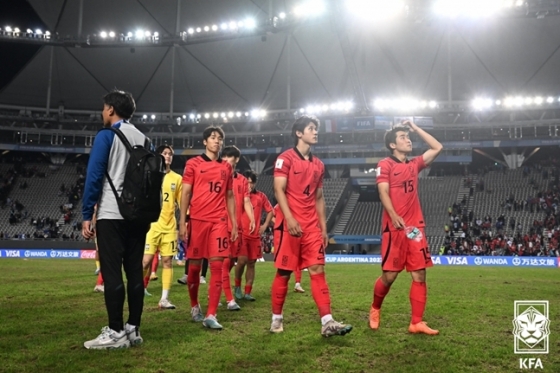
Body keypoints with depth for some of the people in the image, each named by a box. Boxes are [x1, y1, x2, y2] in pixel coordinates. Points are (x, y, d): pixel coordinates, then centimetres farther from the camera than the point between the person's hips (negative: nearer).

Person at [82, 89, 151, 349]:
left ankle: (116, 333, -4)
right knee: (134, 272, 7)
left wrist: (86, 215, -5)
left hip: (112, 215, -6)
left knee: (112, 273, -4)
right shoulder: (144, 140, 14)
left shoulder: (106, 136, -3)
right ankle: (133, 329, 11)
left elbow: (94, 176, -9)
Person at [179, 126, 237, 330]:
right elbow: (186, 193, 1)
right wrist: (182, 222, -6)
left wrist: (234, 222, 11)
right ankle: (194, 306, 28)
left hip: (219, 221, 2)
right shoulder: (193, 163, 3)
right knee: (194, 265, 6)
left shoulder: (226, 167, 13)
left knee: (217, 266, -6)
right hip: (197, 220, -2)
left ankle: (211, 315, -5)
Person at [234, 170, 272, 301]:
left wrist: (265, 225, 9)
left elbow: (270, 211, 18)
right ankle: (237, 286, 9)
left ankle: (248, 292, 14)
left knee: (251, 263, 6)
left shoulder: (261, 196, 7)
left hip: (255, 235, 3)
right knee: (242, 260, -15)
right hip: (240, 233, -3)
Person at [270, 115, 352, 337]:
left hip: (312, 226, 6)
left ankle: (327, 322, -5)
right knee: (284, 272, 2)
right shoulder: (285, 158, -3)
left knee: (318, 270, -2)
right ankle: (277, 318, 15)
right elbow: (279, 190, -11)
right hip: (290, 224, -5)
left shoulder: (318, 165, 16)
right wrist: (290, 219, -23)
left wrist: (323, 227, 13)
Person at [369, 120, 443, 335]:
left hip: (415, 227, 6)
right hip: (394, 227, -5)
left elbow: (437, 148, 22)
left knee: (420, 274, 0)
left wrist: (415, 128, 20)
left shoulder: (414, 165, 16)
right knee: (389, 275, -2)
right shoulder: (385, 165, 0)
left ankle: (416, 323, 6)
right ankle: (375, 309, 23)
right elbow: (383, 192, -11)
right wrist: (394, 216, -26)